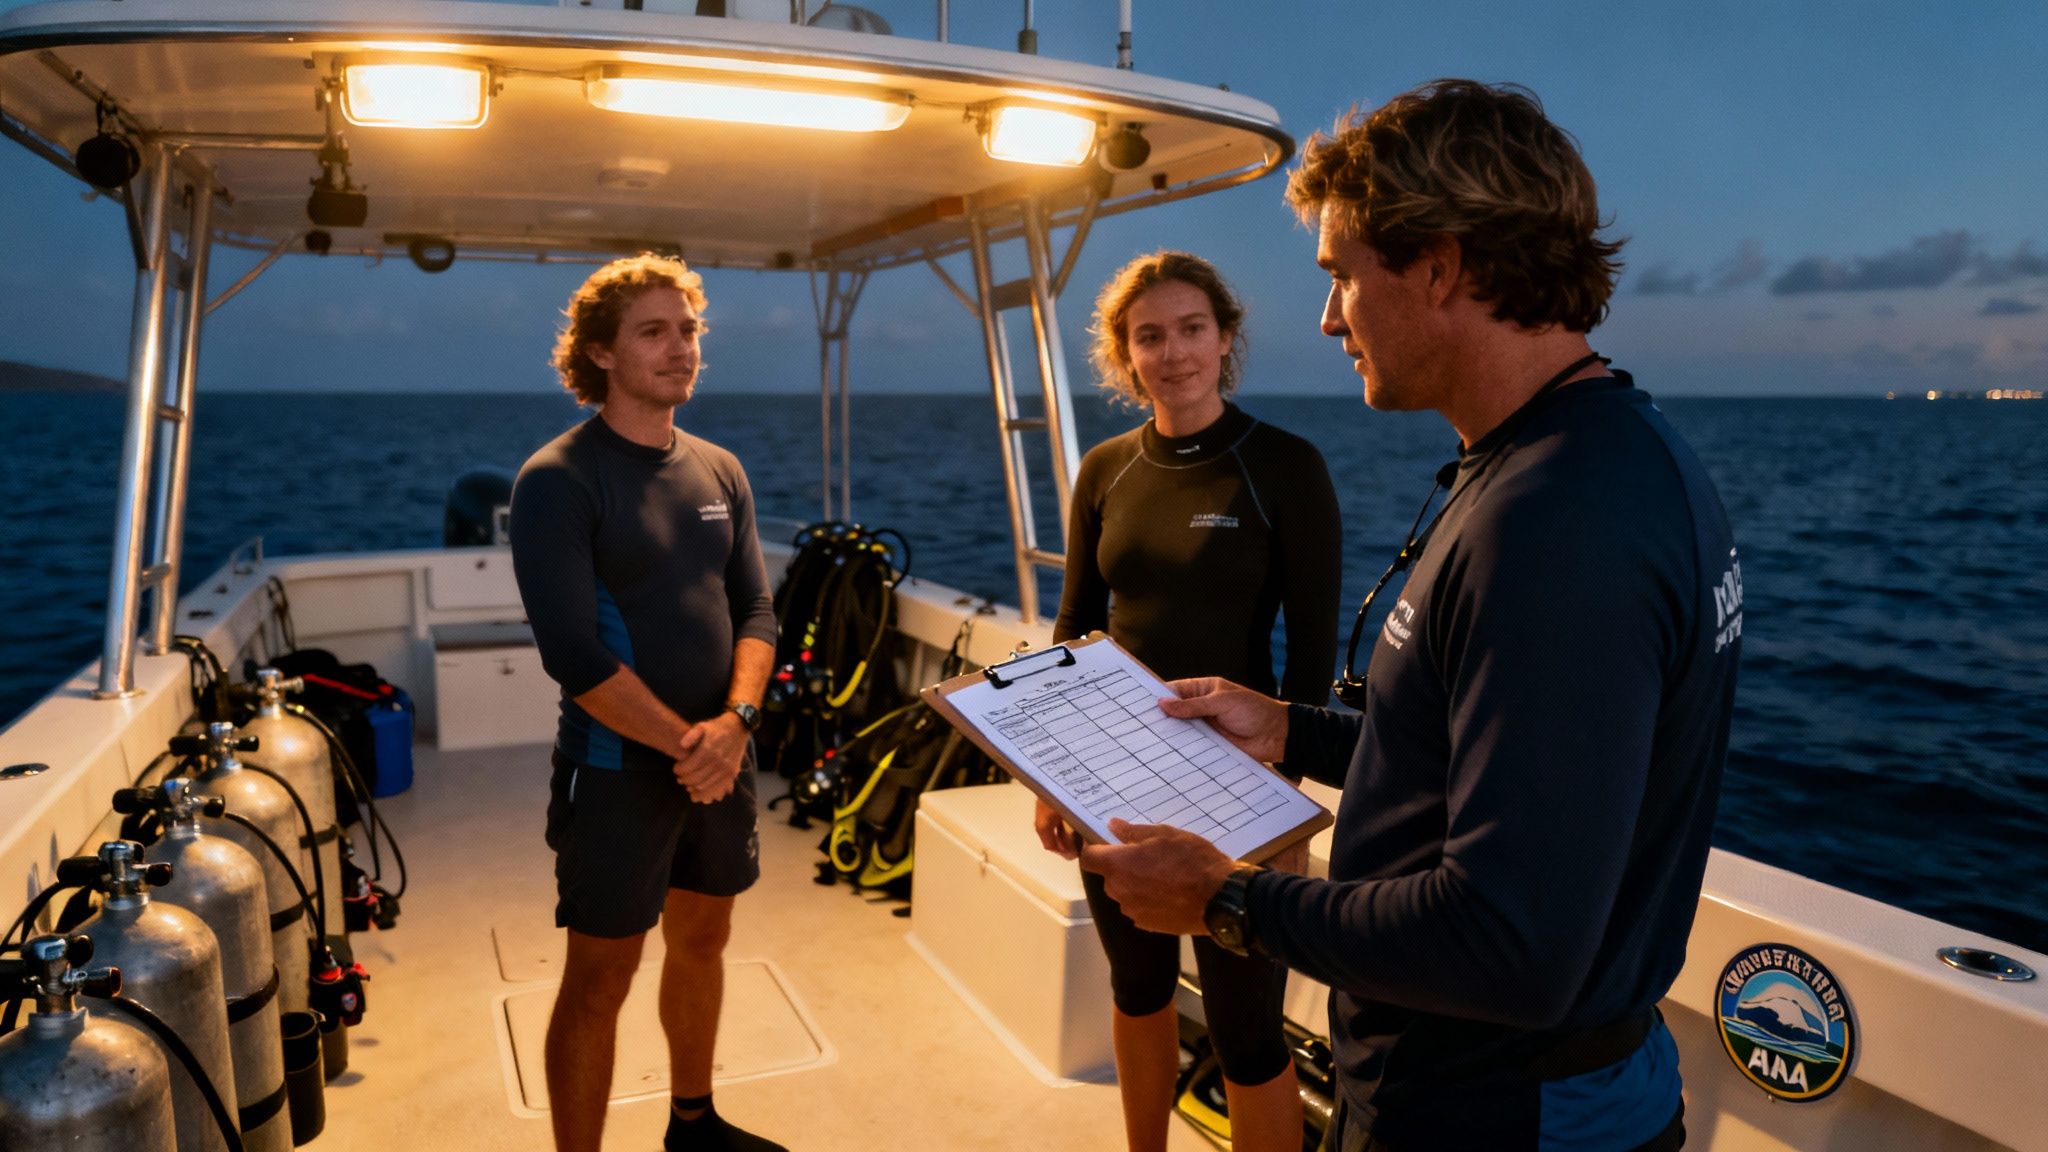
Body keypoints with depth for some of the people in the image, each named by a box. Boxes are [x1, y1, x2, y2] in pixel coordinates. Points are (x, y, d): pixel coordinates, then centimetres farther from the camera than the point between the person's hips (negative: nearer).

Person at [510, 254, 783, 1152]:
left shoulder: (720, 471, 6)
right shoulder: (558, 480, -13)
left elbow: (756, 608, 3)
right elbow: (572, 653, -19)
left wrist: (734, 720, -14)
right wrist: (683, 743, -18)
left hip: (719, 758, 6)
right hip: (617, 768, -6)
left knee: (702, 940, 19)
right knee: (600, 977, 4)